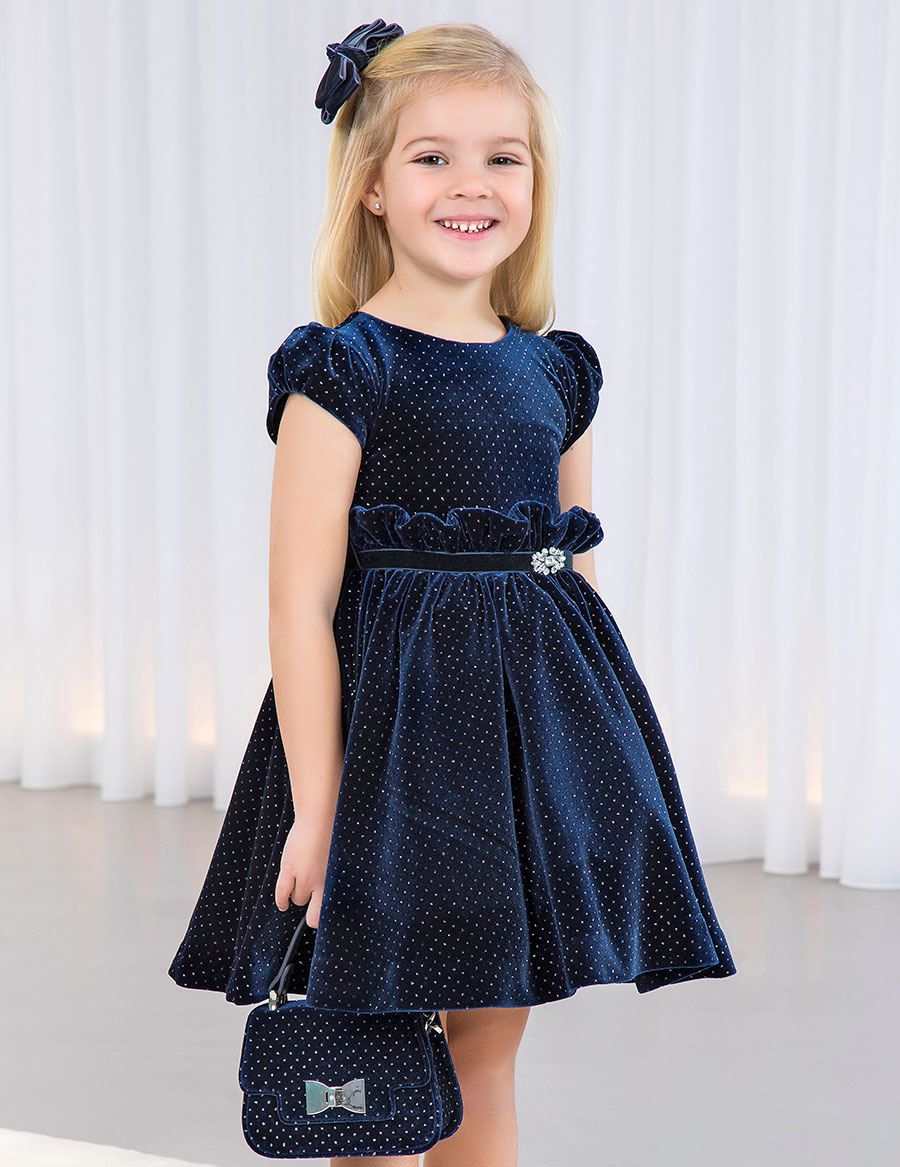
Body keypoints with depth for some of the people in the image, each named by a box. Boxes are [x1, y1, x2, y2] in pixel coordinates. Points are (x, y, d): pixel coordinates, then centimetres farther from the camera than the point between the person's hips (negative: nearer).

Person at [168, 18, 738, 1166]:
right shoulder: (340, 372, -9)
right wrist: (315, 805, -15)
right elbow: (302, 606, -12)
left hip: (538, 724, 5)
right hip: (398, 716, -5)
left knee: (486, 1066, 14)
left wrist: (607, 743, 14)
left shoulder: (556, 374, 9)